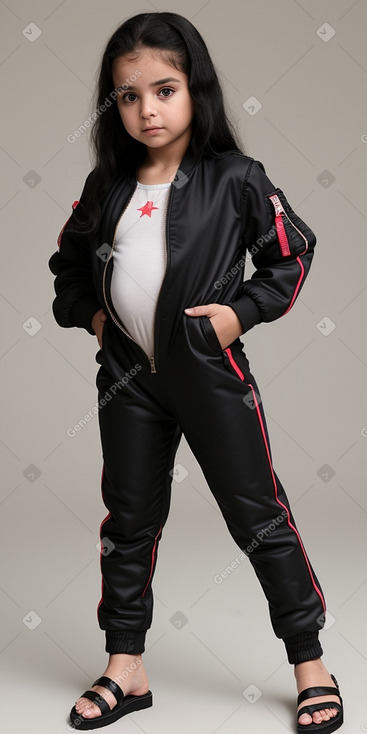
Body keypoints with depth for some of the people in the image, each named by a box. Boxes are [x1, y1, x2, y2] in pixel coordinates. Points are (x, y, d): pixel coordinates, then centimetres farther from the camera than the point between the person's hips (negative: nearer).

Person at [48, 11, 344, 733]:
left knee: (258, 514, 3)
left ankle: (310, 664, 20)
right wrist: (87, 312, 5)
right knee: (129, 517, 13)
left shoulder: (235, 178, -5)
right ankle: (126, 668, 28)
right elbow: (68, 260, 20)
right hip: (127, 374, 4)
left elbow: (293, 250, 2)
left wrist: (245, 310, -8)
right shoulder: (107, 186, 6)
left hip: (209, 367, -4)